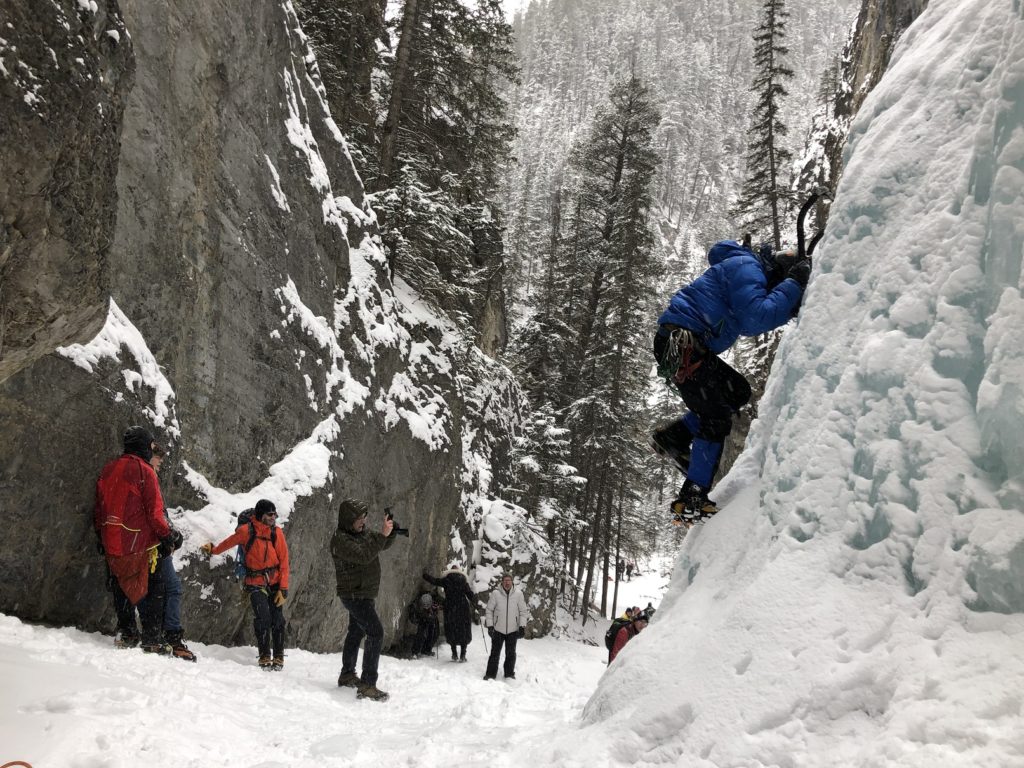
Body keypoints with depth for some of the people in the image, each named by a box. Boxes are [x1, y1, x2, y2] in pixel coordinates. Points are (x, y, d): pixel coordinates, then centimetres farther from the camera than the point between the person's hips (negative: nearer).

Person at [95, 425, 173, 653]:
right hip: (141, 543, -6)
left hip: (111, 543, 6)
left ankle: (126, 634, 20)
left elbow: (99, 508, 15)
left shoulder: (107, 469, 8)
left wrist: (101, 536, 24)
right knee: (152, 591, 2)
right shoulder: (144, 470, -12)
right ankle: (153, 640, 1)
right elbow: (154, 511, -14)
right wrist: (165, 534, -3)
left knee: (121, 589, 18)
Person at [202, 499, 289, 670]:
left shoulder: (277, 532, 0)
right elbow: (229, 542, 14)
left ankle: (278, 657, 8)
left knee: (277, 620, -4)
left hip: (275, 582, 2)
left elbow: (284, 561, -1)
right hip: (256, 583, -2)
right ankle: (264, 656, -4)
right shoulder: (246, 531, -7)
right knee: (263, 617, -15)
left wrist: (283, 588, -6)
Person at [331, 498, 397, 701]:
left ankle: (347, 675, 37)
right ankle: (367, 685, -19)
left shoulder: (362, 532, 7)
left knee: (356, 633, 22)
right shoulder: (340, 540, -20)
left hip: (363, 594, 10)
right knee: (376, 633, -18)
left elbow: (384, 545, 13)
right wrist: (382, 534, -32)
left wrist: (390, 532, -7)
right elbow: (365, 555, -32)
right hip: (355, 595, -10)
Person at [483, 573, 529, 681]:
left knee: (511, 653, 8)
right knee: (495, 653, 2)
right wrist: (490, 625, -3)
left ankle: (509, 674, 20)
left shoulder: (518, 594, -3)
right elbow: (489, 610, 1)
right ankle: (490, 674, 10)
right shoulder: (495, 594, -6)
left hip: (513, 630, 1)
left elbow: (523, 611, 4)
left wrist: (522, 626, -3)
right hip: (498, 629, -1)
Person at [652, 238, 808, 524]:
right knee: (716, 419, -6)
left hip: (693, 347, 10)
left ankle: (672, 437, 13)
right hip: (678, 342, -10)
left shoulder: (755, 273, 19)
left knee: (738, 391, 15)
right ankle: (691, 501, -3)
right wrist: (794, 285, -17)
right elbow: (754, 320, -24)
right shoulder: (746, 268, -12)